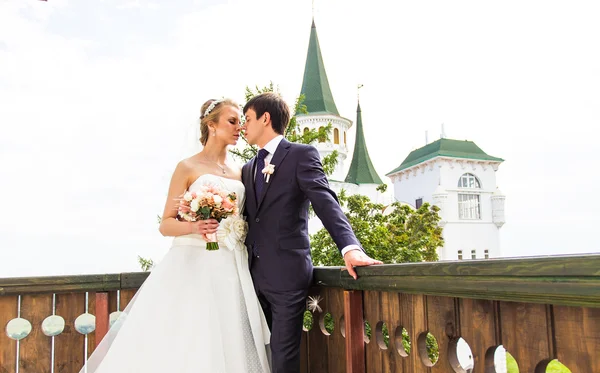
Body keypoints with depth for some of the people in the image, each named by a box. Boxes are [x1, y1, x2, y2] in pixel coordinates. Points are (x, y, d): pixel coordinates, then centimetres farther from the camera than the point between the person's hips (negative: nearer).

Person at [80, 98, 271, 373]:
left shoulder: (239, 173, 14)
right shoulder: (187, 168, -1)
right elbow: (166, 224, -4)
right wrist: (194, 227, -21)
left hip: (231, 269, 5)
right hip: (193, 265, -4)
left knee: (226, 344, 3)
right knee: (179, 345, -4)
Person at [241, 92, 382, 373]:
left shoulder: (302, 155, -2)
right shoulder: (247, 170, 19)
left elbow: (325, 202, -16)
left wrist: (350, 247, -30)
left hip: (286, 272, -6)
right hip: (253, 275, 6)